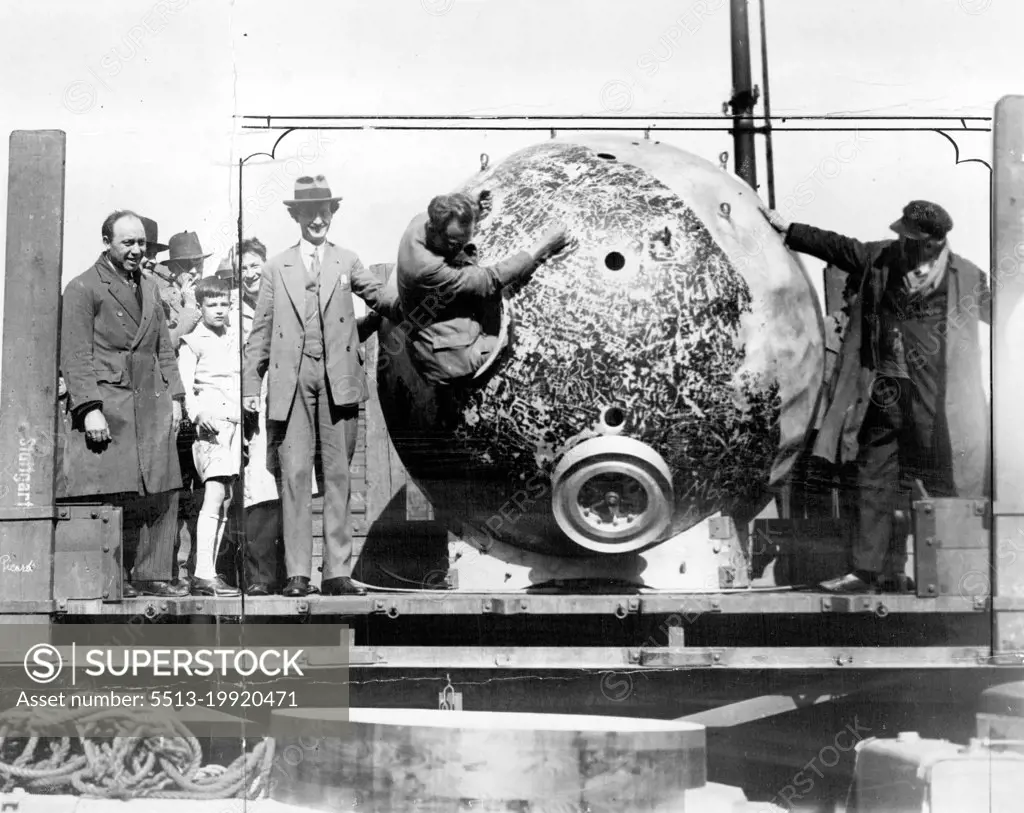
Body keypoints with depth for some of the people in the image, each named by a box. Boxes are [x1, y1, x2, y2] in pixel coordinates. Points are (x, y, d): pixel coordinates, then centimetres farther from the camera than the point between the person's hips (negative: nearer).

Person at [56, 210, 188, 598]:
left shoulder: (150, 289, 22)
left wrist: (174, 395, 12)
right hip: (107, 408, -6)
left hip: (153, 409, 7)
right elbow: (74, 356, -6)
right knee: (110, 499, -8)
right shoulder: (82, 288, 0)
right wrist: (89, 409, -14)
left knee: (161, 496, 3)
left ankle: (151, 575, 9)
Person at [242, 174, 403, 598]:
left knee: (337, 475, 3)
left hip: (338, 382, 1)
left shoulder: (347, 262, 13)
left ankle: (337, 572, 6)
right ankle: (297, 573, 0)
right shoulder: (277, 268, 12)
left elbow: (380, 297, 0)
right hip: (291, 382, 0)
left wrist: (406, 306, -23)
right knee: (294, 474, -4)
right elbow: (260, 331, 10)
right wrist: (251, 384, 2)